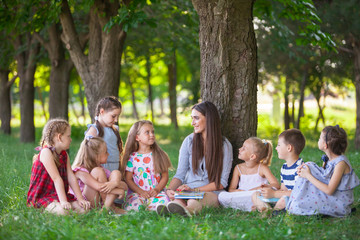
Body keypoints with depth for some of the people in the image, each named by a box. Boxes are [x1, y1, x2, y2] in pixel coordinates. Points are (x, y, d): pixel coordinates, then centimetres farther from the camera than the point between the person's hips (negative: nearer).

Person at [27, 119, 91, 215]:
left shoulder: (64, 155, 12)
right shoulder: (46, 153, -15)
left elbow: (71, 177, 2)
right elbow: (57, 179, -23)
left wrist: (80, 199, -8)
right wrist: (63, 201, -29)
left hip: (57, 195, 8)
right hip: (41, 197, -8)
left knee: (83, 208, -12)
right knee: (62, 211, -35)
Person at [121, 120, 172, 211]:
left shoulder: (159, 155, 9)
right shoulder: (132, 158, 4)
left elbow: (165, 176, 8)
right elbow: (128, 179, 2)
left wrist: (157, 190, -9)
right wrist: (141, 192, -12)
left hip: (156, 193, 1)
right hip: (137, 193, -1)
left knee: (163, 202, -31)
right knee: (131, 207, -32)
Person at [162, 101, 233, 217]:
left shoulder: (224, 145, 1)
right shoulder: (189, 141, 10)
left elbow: (222, 182, -2)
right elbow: (180, 174, 8)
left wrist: (194, 190, -15)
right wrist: (170, 189, -15)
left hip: (212, 193, -3)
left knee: (193, 201, -40)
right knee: (177, 198, -36)